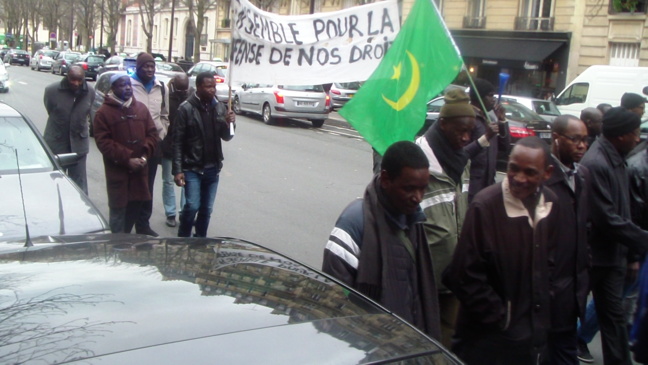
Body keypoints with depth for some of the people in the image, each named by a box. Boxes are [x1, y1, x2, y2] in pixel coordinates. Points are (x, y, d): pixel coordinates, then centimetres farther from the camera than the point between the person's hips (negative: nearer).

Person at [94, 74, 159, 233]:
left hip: (140, 171, 5)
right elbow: (103, 142, -12)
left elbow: (152, 134, 8)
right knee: (118, 211, 1)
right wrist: (127, 160, -16)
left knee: (135, 208, 13)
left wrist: (145, 157, -7)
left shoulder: (141, 108, 9)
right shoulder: (104, 112, -5)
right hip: (117, 171, -5)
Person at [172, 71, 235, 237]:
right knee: (192, 206, -9)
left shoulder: (220, 107, 3)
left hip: (213, 168, 5)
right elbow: (178, 142, -10)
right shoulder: (186, 108, -10)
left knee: (207, 209, 10)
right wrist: (177, 170, -14)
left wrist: (229, 124, -14)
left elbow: (226, 137, 8)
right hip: (192, 168, -4)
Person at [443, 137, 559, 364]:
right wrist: (501, 320, -11)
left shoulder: (551, 204, -1)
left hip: (533, 336, 6)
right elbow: (465, 276, -17)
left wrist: (542, 317, 7)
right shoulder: (484, 206, -20)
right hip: (487, 338, -5)